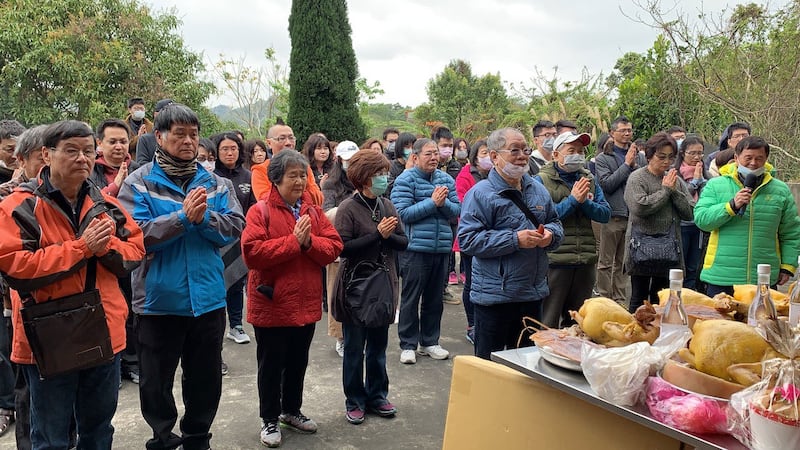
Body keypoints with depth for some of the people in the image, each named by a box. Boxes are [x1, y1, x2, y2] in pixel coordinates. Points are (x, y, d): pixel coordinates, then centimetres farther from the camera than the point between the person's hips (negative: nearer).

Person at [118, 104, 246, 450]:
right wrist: (183, 217, -22)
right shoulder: (139, 183, -4)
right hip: (158, 299, -3)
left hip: (207, 298, 3)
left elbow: (236, 227, -4)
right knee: (156, 381, 12)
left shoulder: (216, 183, 5)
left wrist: (205, 217, -21)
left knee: (205, 377, 17)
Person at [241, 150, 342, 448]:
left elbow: (333, 248, 0)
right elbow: (252, 252, -22)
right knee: (271, 365, 8)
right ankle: (269, 419, 23)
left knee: (298, 362, 18)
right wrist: (293, 241, -22)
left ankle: (291, 410, 37)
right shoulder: (260, 211, -10)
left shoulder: (313, 210, 7)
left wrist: (309, 241, -18)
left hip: (306, 302, 5)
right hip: (272, 303, -5)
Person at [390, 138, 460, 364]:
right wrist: (432, 202, -17)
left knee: (434, 298, 14)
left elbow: (457, 210, 5)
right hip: (415, 248, -5)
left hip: (441, 248, 5)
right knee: (410, 298, 4)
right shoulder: (405, 180, -7)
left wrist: (443, 202, -15)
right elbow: (404, 213, -15)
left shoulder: (446, 179, 8)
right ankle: (408, 345, 15)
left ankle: (429, 342, 28)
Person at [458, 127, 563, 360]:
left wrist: (550, 234, -6)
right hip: (494, 295, -6)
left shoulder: (538, 190, 10)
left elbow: (556, 224, 19)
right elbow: (468, 239, -19)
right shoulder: (481, 193, -12)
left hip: (534, 292, 7)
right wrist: (515, 239, -23)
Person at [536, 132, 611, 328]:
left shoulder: (589, 179, 12)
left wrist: (585, 202, -11)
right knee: (548, 323, 2)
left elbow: (606, 214, 6)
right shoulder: (542, 180, -5)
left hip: (586, 260, 6)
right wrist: (573, 200, -16)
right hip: (555, 260, -6)